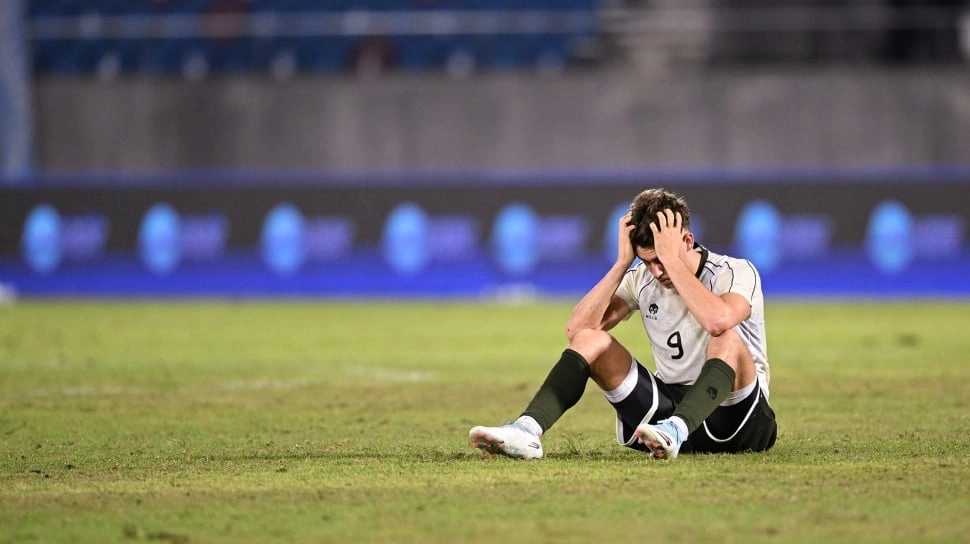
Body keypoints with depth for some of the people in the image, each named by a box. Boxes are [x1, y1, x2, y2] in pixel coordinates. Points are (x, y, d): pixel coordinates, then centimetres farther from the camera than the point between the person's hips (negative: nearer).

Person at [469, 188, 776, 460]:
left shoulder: (736, 273, -11)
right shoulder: (642, 279, 4)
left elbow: (718, 321, -36)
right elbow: (576, 328, -7)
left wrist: (672, 259, -27)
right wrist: (623, 263, -12)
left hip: (740, 419, -5)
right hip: (670, 404, 5)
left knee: (727, 340, -35)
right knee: (590, 339, -11)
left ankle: (675, 430, -57)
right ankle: (527, 431, -32)